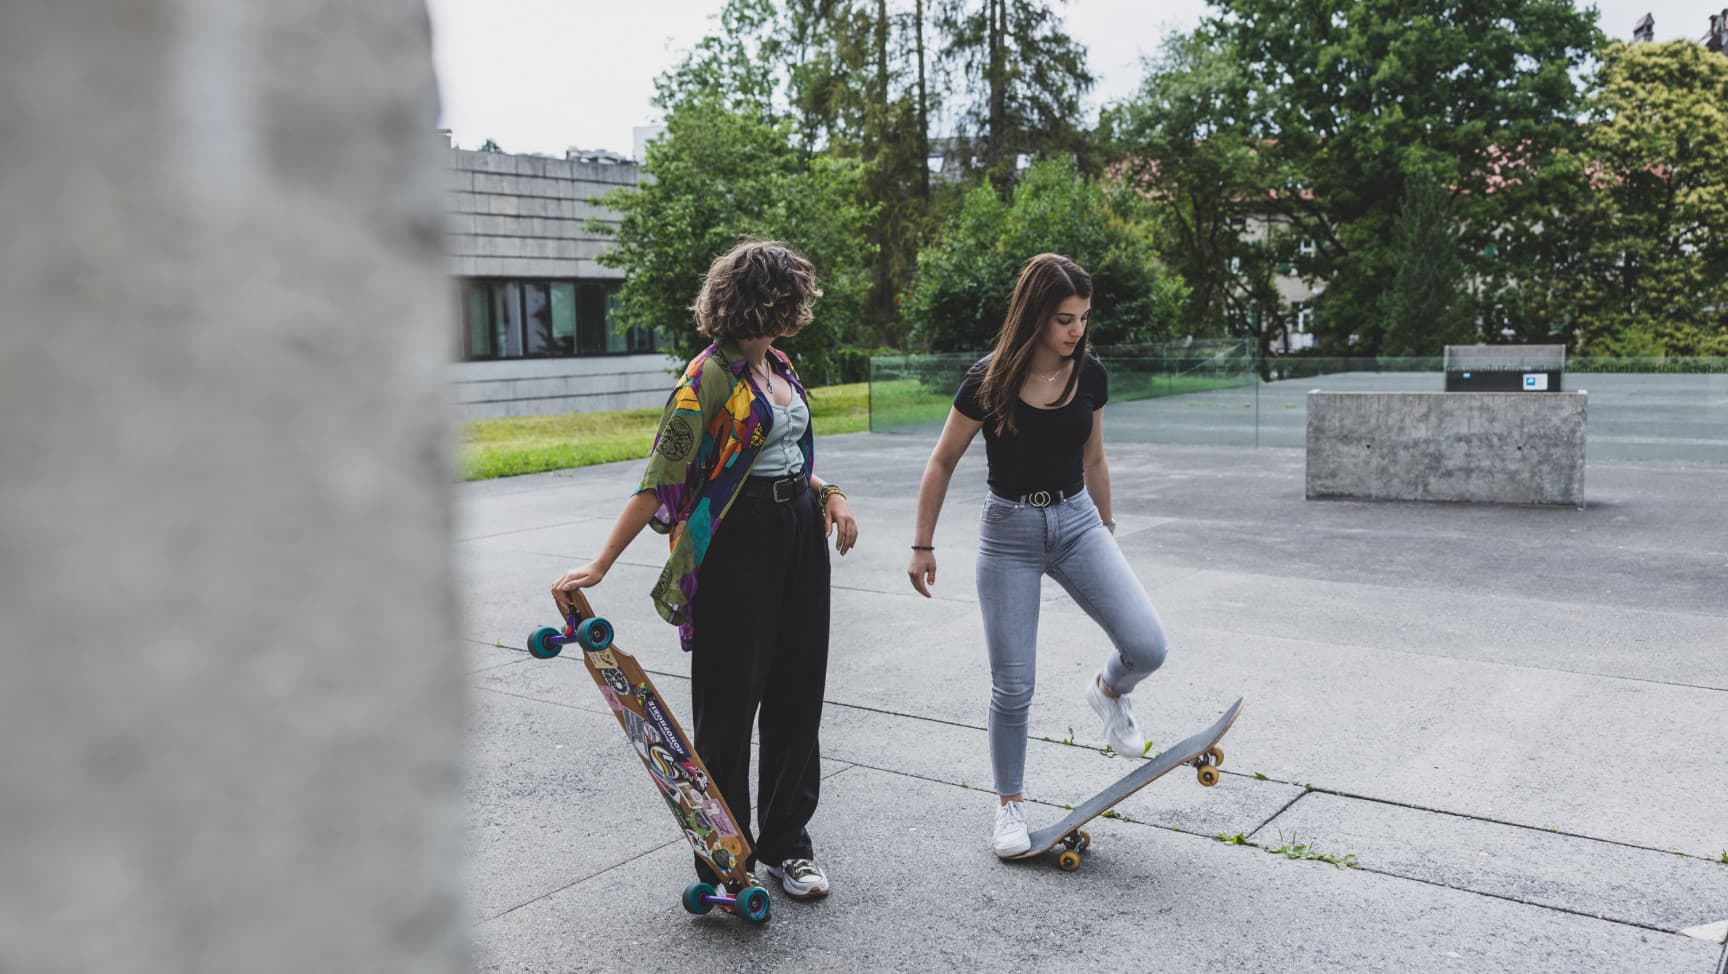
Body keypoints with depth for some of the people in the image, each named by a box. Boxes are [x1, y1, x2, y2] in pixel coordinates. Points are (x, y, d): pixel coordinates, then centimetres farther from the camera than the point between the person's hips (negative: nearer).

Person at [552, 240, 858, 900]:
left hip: (801, 531, 8)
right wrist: (600, 565, -19)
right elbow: (660, 479, -16)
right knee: (730, 701, 2)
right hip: (737, 541, -8)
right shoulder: (711, 376, -14)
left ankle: (784, 844, 27)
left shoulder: (778, 366, 11)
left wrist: (829, 494, 6)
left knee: (798, 695, 12)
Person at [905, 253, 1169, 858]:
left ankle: (1109, 692, 22)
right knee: (1013, 684, 1)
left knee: (1147, 646, -15)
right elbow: (942, 464, -4)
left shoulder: (1090, 376, -3)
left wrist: (1106, 526, 22)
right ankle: (1010, 805, 22)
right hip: (1009, 530, -3)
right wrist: (923, 546, -2)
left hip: (1076, 521, 3)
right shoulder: (989, 381, -14)